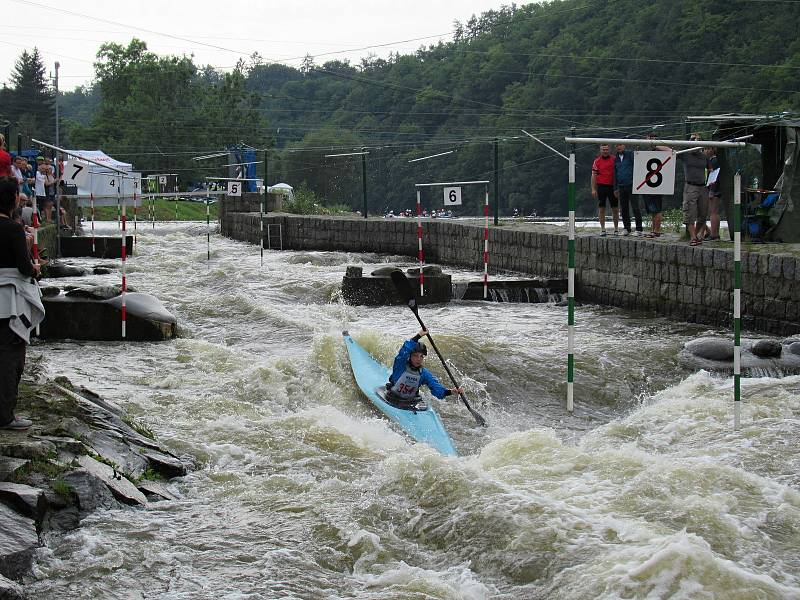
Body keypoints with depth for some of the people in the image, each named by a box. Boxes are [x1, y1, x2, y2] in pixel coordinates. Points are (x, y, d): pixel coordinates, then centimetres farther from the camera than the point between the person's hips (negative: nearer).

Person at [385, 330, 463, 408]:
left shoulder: (424, 374, -2)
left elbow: (437, 389, -11)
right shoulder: (401, 365, -14)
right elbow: (405, 350, -34)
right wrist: (418, 336, -43)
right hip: (393, 400, -3)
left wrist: (451, 391, -30)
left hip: (412, 401, 4)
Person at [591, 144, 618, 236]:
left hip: (612, 186, 1)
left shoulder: (614, 160, 7)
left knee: (615, 209, 3)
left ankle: (616, 228, 13)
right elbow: (594, 176, 3)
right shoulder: (597, 161, 4)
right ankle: (602, 229, 6)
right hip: (601, 186, -1)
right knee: (601, 208, 0)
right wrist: (593, 189, -5)